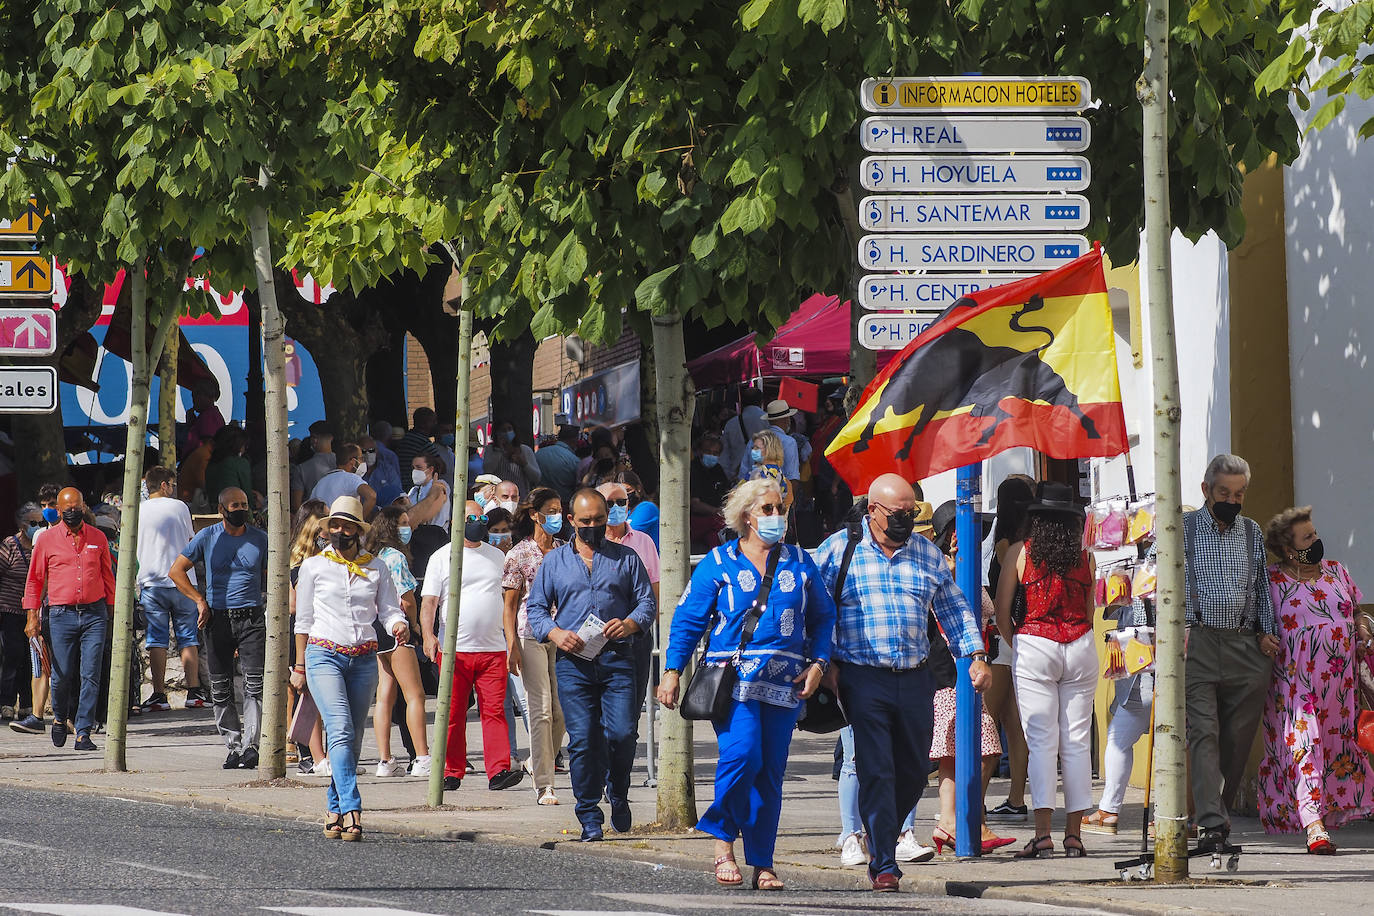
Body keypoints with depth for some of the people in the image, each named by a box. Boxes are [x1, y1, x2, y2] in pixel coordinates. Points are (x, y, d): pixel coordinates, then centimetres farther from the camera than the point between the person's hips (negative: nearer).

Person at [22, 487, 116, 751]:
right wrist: (33, 618, 2)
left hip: (94, 613, 1)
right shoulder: (47, 540, 4)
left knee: (90, 675, -7)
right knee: (62, 675, -1)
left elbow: (107, 577, 17)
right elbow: (34, 581, 9)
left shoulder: (97, 538, 9)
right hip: (62, 615, -1)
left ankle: (83, 732, -6)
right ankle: (59, 718, 28)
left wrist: (111, 615, 14)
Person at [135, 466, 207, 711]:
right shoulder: (179, 507, 1)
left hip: (151, 583, 0)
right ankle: (194, 692, 2)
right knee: (188, 638, 5)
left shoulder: (137, 512, 3)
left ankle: (159, 695, -3)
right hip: (181, 581, 0)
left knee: (157, 641, 1)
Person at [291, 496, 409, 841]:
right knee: (341, 730, -19)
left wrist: (399, 626, -16)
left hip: (364, 660, 3)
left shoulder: (376, 568, 11)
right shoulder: (314, 566, 7)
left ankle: (335, 810, 16)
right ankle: (351, 810, -27)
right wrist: (299, 665, 10)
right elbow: (303, 619, 11)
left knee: (353, 739, 5)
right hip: (324, 655, -3)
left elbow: (390, 609, 8)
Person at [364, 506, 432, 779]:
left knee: (385, 696, 7)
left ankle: (385, 760, 5)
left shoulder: (373, 556, 14)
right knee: (415, 695, -6)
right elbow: (407, 600, -14)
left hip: (375, 631, 8)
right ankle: (422, 759, -10)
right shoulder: (396, 557, -12)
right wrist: (414, 624, 5)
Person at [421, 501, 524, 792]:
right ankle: (452, 773, 8)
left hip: (493, 649, 2)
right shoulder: (442, 557, 5)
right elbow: (428, 601, -1)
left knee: (495, 710, -7)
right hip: (454, 648, -2)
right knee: (453, 714, 1)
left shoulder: (497, 556, 16)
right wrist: (428, 635, -16)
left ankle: (499, 771, -12)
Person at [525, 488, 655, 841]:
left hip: (618, 661, -1)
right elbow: (535, 607, 14)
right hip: (573, 662, 1)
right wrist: (555, 633, -6)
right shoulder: (554, 561, 15)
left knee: (622, 734, -13)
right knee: (582, 740, -6)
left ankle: (618, 795, 15)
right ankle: (589, 817, 0)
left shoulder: (626, 558, 14)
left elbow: (647, 601, 9)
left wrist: (630, 624, -12)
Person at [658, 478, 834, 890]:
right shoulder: (718, 564, 5)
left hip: (783, 683, 3)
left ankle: (762, 865, 8)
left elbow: (823, 617, 19)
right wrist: (672, 672, -1)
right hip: (732, 679, -3)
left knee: (771, 771, 2)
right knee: (742, 755, -21)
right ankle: (723, 842, -2)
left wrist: (818, 663, 5)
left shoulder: (800, 564, 13)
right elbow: (688, 619, 6)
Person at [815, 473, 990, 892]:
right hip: (863, 679, -4)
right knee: (876, 771, -9)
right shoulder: (838, 549, 2)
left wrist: (976, 655, 10)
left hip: (915, 680, 4)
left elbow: (954, 608, 20)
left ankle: (882, 840, 28)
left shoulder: (927, 553, 14)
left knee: (914, 771, 7)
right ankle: (883, 866, -6)